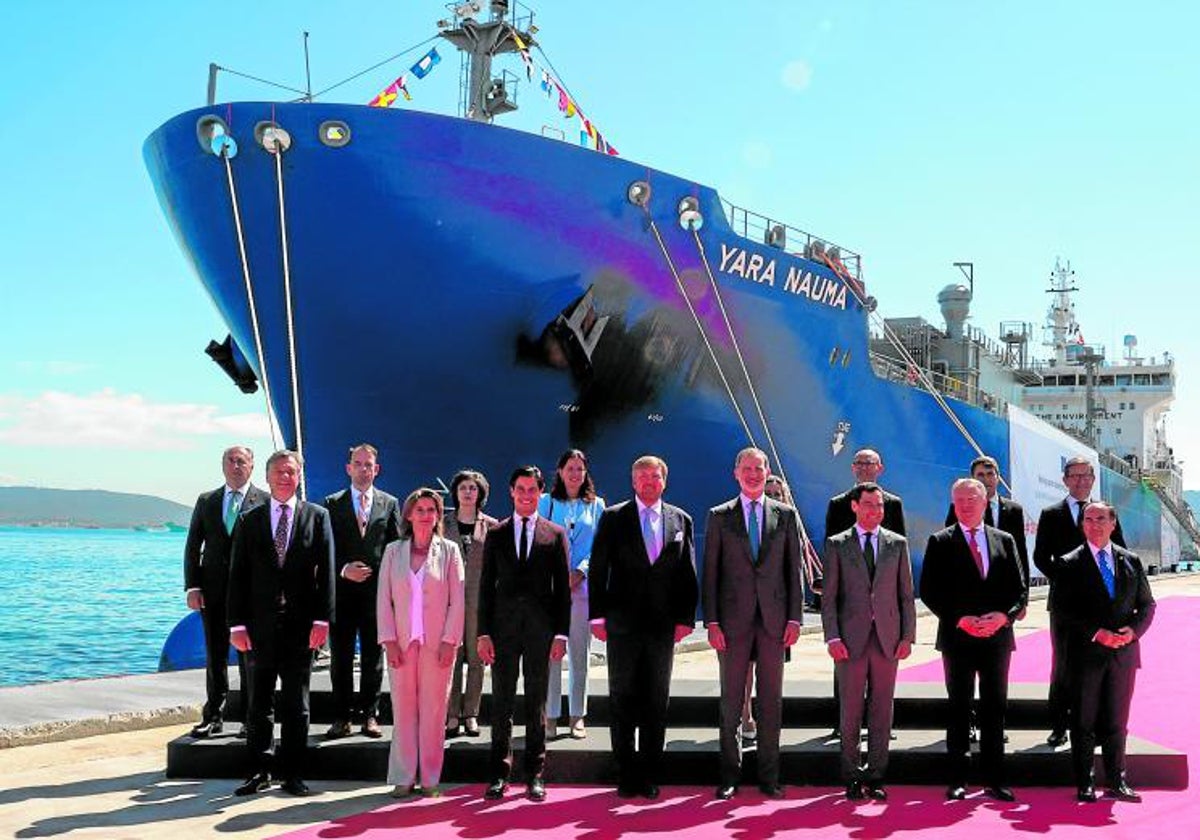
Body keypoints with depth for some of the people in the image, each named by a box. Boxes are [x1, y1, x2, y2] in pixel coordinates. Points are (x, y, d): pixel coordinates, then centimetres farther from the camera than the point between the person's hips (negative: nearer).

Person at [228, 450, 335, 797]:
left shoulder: (317, 517, 5)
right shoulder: (250, 520, 8)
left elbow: (325, 572, 0)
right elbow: (238, 575, 5)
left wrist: (322, 619, -9)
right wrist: (237, 623, -3)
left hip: (300, 625, -1)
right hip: (260, 625, 1)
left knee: (296, 703, 5)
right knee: (260, 703, 7)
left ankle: (291, 772, 12)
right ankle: (259, 771, 15)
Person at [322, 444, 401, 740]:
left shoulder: (389, 503, 8)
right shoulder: (332, 504, 5)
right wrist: (343, 570, -12)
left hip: (377, 590, 1)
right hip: (343, 590, 0)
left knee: (373, 657, 5)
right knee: (340, 657, 3)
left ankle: (369, 715, 12)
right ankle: (341, 717, 10)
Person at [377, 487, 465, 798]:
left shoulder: (448, 550, 4)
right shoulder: (393, 551, 7)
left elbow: (458, 600, 1)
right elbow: (384, 598, 5)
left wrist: (449, 641, -6)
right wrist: (389, 640, -3)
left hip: (438, 643, -1)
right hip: (401, 643, 1)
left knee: (434, 711, 1)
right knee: (403, 709, 1)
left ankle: (430, 778, 8)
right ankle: (403, 778, 8)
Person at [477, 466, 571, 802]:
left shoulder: (556, 535, 6)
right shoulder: (496, 535, 9)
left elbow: (563, 588, 4)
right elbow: (486, 586, 6)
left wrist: (561, 633, -4)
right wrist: (484, 633, -2)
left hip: (540, 628, -1)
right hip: (503, 627, 1)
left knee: (537, 703, 5)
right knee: (501, 703, 4)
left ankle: (535, 774, 12)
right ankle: (500, 774, 10)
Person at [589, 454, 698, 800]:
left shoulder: (681, 520, 8)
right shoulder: (613, 518, 3)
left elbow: (688, 574, 8)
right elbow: (598, 570, 0)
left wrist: (685, 618, 1)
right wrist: (598, 616, -5)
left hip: (663, 625, 1)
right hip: (623, 625, -1)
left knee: (656, 703, 6)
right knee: (622, 701, 4)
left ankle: (649, 776, 14)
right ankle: (626, 776, 12)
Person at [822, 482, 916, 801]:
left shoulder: (897, 544, 10)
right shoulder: (837, 545, 5)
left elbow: (906, 595, 10)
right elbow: (829, 596, 2)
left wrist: (907, 636, 1)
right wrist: (832, 637, -8)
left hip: (887, 638, 2)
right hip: (851, 639, -1)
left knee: (882, 709, 4)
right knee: (851, 710, 2)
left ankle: (875, 776, 12)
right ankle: (852, 777, 11)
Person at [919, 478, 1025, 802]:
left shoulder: (1004, 541, 10)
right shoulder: (940, 542, 2)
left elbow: (1019, 590, 8)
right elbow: (929, 591, -2)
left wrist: (1003, 616, -10)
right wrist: (959, 620, -13)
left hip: (997, 637, 2)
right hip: (957, 638, -2)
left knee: (995, 708, 6)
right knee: (959, 709, 2)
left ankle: (994, 779, 13)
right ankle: (957, 780, 8)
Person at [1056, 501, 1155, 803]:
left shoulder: (1131, 561, 9)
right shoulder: (1070, 564, -1)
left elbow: (1147, 604, 10)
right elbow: (1064, 611, -6)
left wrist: (1133, 630, -8)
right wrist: (1097, 633, -16)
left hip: (1124, 653, 3)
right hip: (1087, 654, -3)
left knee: (1117, 722, 9)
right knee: (1084, 722, 3)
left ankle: (1116, 781, 18)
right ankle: (1085, 785, 10)